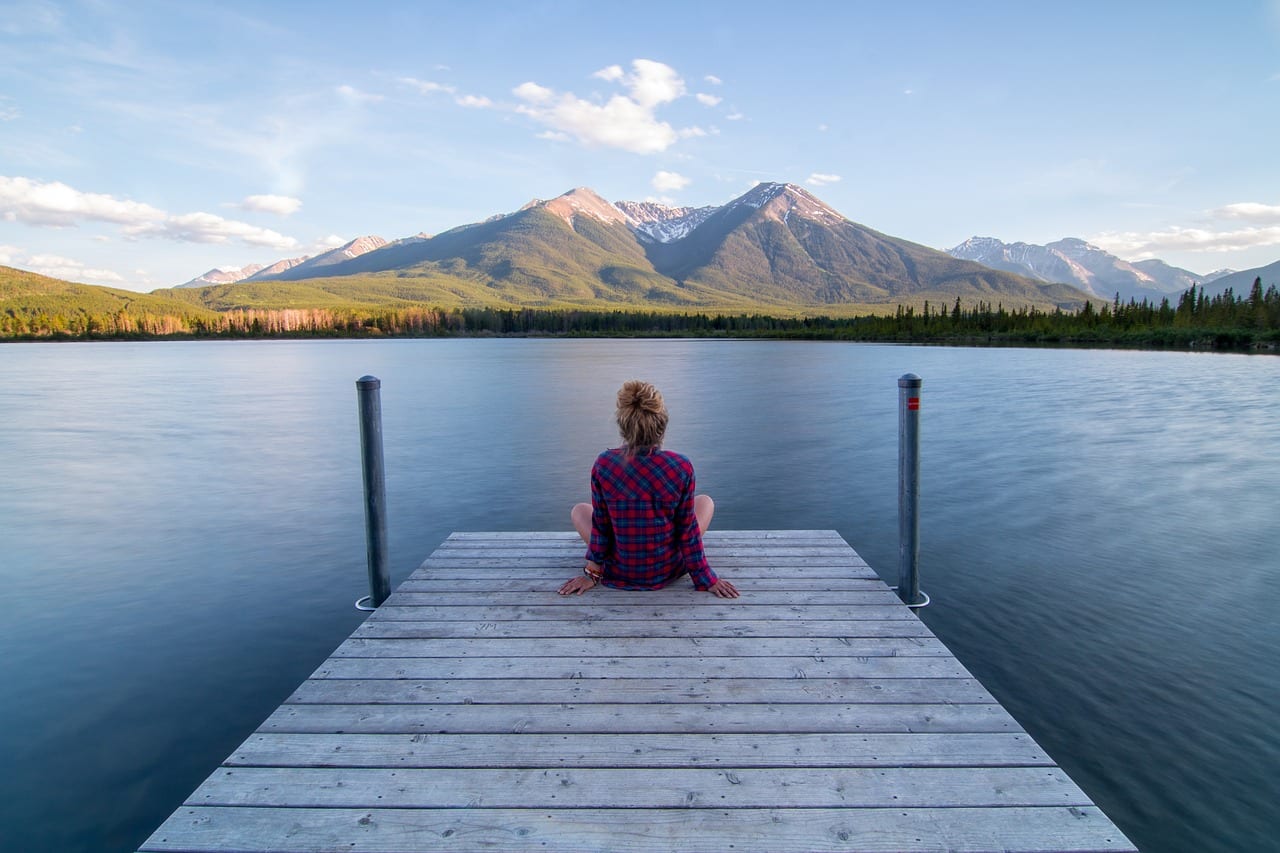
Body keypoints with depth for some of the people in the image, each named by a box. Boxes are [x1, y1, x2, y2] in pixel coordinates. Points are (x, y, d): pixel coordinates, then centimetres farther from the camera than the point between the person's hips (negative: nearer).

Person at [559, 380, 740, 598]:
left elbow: (600, 525, -8)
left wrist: (592, 572, 7)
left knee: (579, 510, 26)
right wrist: (706, 578, 2)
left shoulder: (603, 464, -19)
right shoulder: (681, 467, -20)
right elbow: (687, 529, -11)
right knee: (706, 501, 23)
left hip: (619, 574, 0)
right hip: (668, 570, 0)